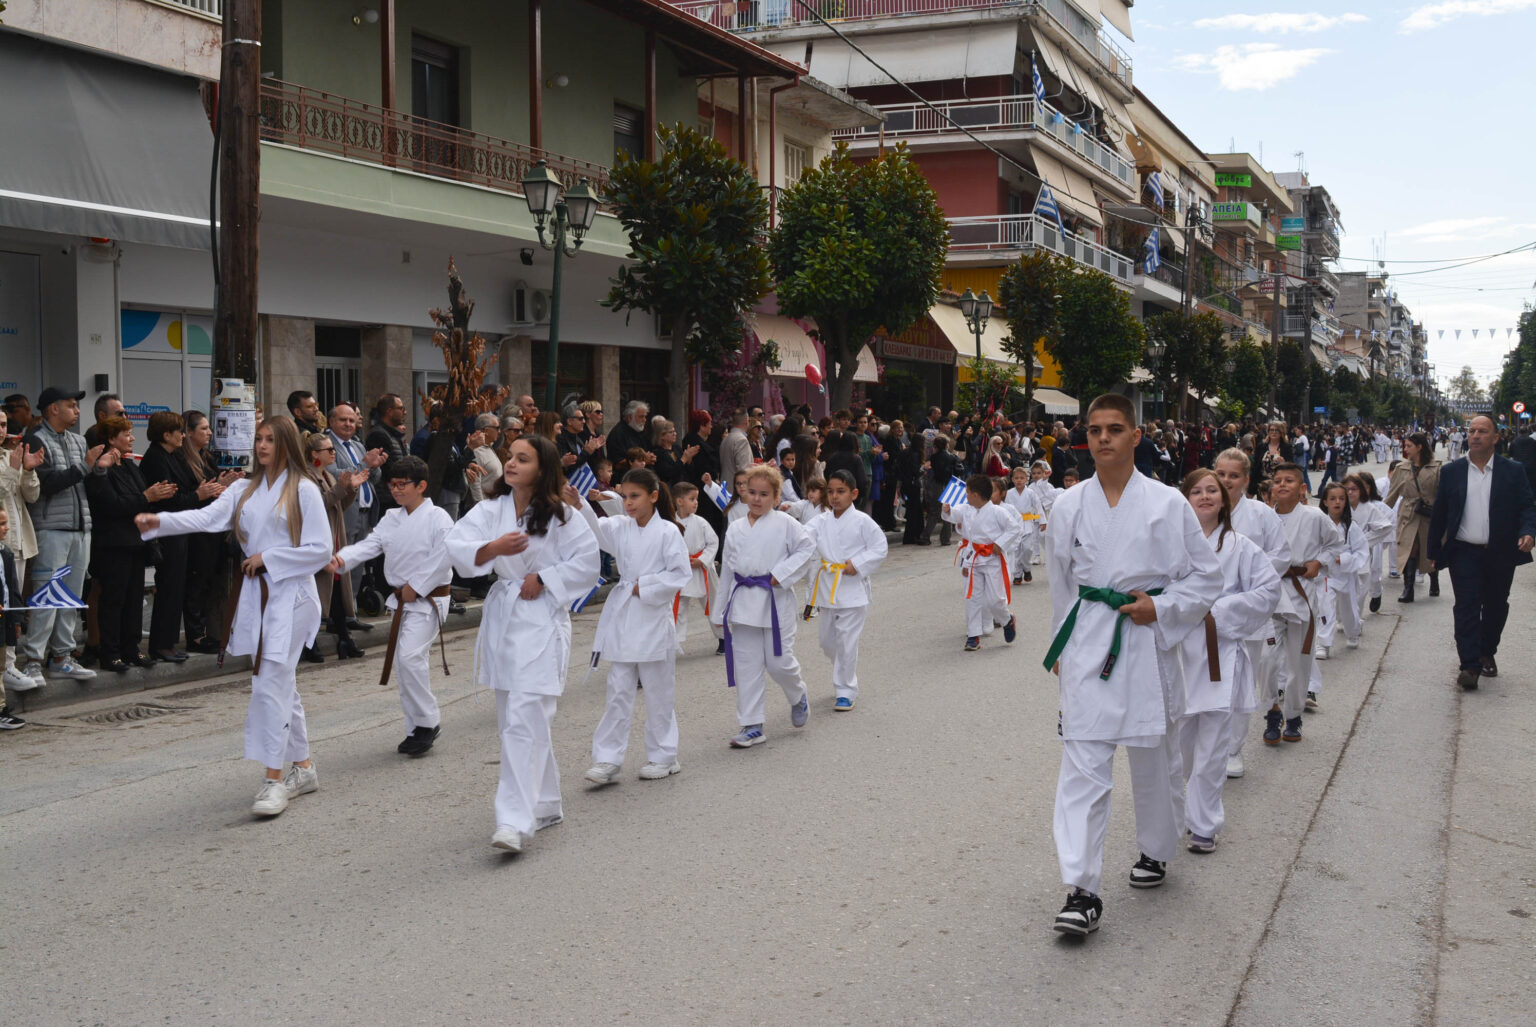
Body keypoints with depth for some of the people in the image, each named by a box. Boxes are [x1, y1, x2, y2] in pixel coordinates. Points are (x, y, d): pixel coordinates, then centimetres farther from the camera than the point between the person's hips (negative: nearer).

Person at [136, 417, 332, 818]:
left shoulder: (303, 490, -6)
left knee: (271, 684, -13)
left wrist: (268, 558, -12)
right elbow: (208, 516, -4)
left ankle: (274, 780, -9)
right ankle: (303, 768, 25)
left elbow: (320, 550, -9)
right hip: (256, 593, 7)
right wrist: (159, 521, -20)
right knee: (281, 684, 14)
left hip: (290, 594, -7)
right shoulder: (245, 490, 12)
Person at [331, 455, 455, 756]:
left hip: (428, 600, -8)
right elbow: (370, 544, 1)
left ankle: (428, 721, -7)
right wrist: (341, 559, -18)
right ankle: (418, 730, 20)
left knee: (410, 656, -21)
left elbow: (443, 558, -18)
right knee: (404, 663, 10)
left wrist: (416, 587, -16)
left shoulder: (438, 518, -11)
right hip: (401, 601, 8)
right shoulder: (391, 519, 10)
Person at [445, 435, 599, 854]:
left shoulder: (560, 516, -7)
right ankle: (546, 805, 31)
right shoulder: (491, 510, 6)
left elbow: (586, 561, -5)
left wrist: (543, 578, -11)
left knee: (524, 721, -15)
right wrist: (494, 548, -24)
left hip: (541, 620, -6)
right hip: (502, 615, 6)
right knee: (512, 720, 15)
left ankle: (517, 822, -16)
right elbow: (457, 546, -7)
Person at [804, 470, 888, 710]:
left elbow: (880, 548, -5)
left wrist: (858, 564, -15)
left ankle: (846, 691, 7)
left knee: (847, 641, -4)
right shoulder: (822, 521, 6)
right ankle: (847, 677, 36)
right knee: (828, 641, 13)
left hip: (852, 589, -5)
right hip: (827, 588, 5)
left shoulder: (862, 521, -6)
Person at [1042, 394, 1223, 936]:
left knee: (1154, 758, 15)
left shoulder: (1167, 503, -3)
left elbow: (1207, 575, 4)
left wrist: (1162, 608, -10)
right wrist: (1061, 647, 18)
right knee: (1083, 765, -7)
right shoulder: (1068, 506, 3)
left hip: (1147, 642, 0)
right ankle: (1082, 890, -7)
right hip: (1088, 644, 0)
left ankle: (1155, 851, 39)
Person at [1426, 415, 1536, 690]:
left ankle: (1487, 653, 33)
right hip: (1464, 552, -1)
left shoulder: (1513, 471, 2)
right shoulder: (1452, 471, 4)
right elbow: (1439, 513, 8)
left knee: (1495, 607, 12)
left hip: (1500, 554, 1)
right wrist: (1433, 551, 9)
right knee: (1467, 608, -7)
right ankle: (1470, 665, -7)